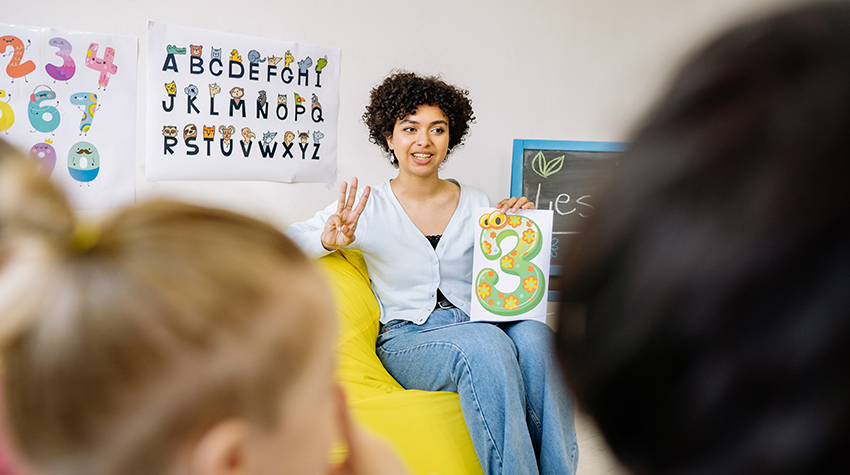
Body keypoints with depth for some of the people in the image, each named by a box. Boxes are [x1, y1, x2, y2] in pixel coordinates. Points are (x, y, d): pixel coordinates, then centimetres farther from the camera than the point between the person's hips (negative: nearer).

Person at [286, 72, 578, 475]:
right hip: (407, 338, -3)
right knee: (486, 343, -36)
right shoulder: (365, 209, 5)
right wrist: (328, 240, -20)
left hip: (479, 326, 3)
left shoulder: (477, 205, 13)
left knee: (534, 335, -32)